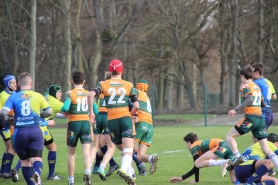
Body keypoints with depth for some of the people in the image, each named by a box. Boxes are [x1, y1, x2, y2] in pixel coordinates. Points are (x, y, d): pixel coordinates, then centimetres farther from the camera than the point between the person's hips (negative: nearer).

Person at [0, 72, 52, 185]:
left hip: (20, 132, 0)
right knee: (36, 158, -3)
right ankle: (37, 172, -35)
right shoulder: (38, 96, 4)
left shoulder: (13, 97, 2)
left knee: (25, 161, 12)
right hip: (35, 131, 0)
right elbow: (49, 112, 4)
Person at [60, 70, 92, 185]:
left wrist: (63, 111, 1)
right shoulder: (89, 94, 5)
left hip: (73, 123, -2)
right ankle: (87, 172, -32)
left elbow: (65, 107, -22)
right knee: (86, 152, -4)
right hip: (86, 123, 2)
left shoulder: (70, 94, -6)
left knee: (71, 154, 11)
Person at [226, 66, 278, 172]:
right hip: (261, 118, 7)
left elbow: (249, 100, -20)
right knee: (266, 149, 4)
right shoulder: (257, 87, 21)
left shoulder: (246, 86, -2)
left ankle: (237, 157, -15)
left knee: (229, 136, 4)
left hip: (251, 117, -7)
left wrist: (236, 110, -21)